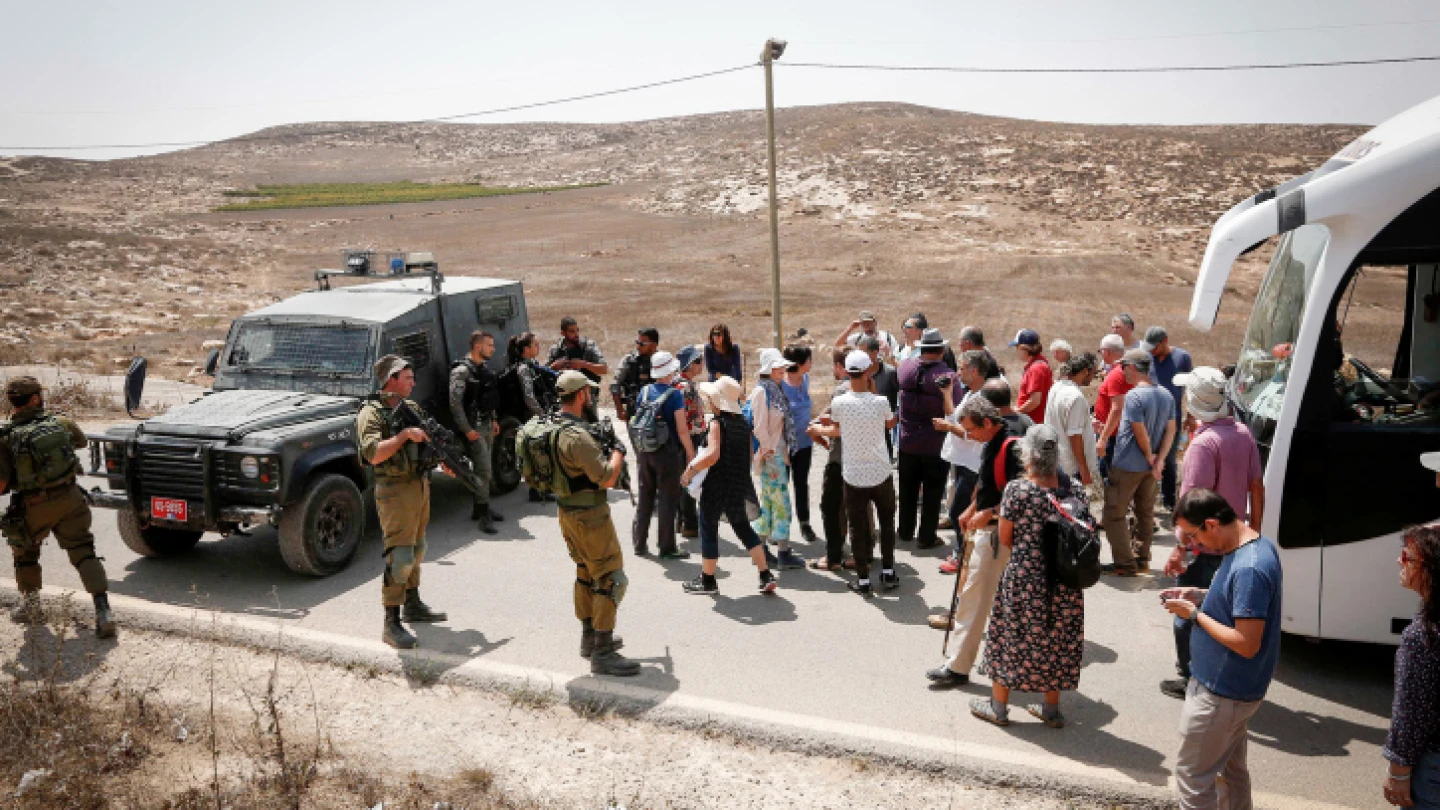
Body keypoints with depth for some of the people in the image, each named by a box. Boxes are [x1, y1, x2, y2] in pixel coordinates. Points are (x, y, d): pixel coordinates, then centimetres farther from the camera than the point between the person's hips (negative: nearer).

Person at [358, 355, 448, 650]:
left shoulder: (413, 408, 13)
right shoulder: (372, 413, -12)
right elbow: (373, 455, -24)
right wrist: (404, 435, -25)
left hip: (421, 485, 9)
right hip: (396, 490, -9)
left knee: (416, 550, 19)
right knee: (399, 556, -11)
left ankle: (413, 605, 34)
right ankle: (391, 625, -7)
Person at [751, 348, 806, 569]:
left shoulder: (774, 390, 14)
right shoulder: (761, 391, -13)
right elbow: (760, 428, -17)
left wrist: (783, 454, 14)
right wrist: (770, 456, -18)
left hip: (778, 453, 9)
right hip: (770, 456, -9)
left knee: (768, 502, 13)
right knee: (781, 503, -5)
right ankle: (784, 553, 1)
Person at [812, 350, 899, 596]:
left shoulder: (838, 403, -12)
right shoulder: (880, 402, -12)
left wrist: (818, 430, 27)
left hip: (854, 476, 0)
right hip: (881, 474, 1)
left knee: (859, 528, 9)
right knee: (887, 523, 19)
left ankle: (863, 580, 13)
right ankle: (888, 573, 26)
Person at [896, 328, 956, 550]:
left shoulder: (903, 368, -6)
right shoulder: (947, 376, -20)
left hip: (907, 442, 4)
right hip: (936, 446, -4)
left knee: (908, 489, 19)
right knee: (932, 492, 8)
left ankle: (906, 531, 30)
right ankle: (927, 537, 15)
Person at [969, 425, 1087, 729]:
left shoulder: (1017, 489, -16)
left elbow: (1005, 538, -8)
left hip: (1024, 577, -4)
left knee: (1011, 637, 11)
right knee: (1055, 639, 16)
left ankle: (998, 706, 24)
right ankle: (1052, 709, 29)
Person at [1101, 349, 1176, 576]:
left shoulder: (1134, 396, -20)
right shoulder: (1166, 395, 6)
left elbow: (1141, 433, -21)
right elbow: (1171, 430, 2)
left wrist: (1150, 457, -6)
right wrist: (1159, 461, -4)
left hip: (1127, 465, -8)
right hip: (1151, 466, 8)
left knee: (1114, 514, 2)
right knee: (1145, 513, 17)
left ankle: (1125, 563, 1)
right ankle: (1142, 559, 24)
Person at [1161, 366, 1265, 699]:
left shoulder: (1204, 442, -23)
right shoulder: (1243, 434, 2)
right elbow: (1257, 487, 8)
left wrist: (1180, 549, -21)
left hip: (1203, 547, -8)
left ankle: (1191, 679, 15)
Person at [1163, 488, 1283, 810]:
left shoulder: (1248, 568, -29)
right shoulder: (1258, 544, 1)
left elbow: (1247, 644, -29)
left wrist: (1195, 614, -20)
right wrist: (1201, 596, 3)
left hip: (1220, 692, -10)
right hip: (1233, 686, 10)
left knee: (1192, 775, 4)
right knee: (1231, 768, 23)